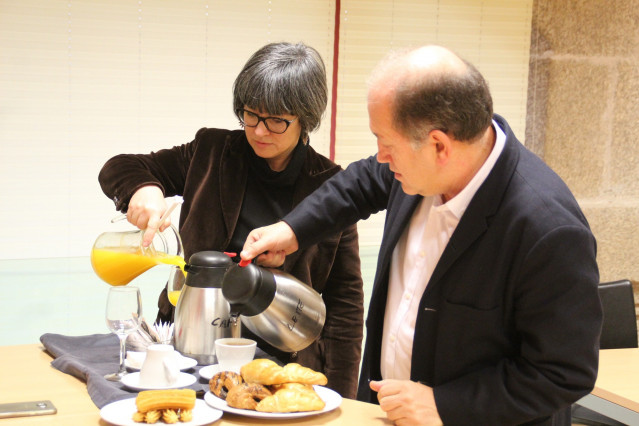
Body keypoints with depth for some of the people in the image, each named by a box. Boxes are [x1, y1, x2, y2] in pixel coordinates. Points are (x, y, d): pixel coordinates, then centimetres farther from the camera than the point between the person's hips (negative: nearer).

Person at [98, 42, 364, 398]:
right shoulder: (211, 154, 5)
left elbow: (345, 298, 4)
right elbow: (118, 169, 12)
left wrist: (335, 401, -3)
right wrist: (142, 189, -14)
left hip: (282, 366, -1)